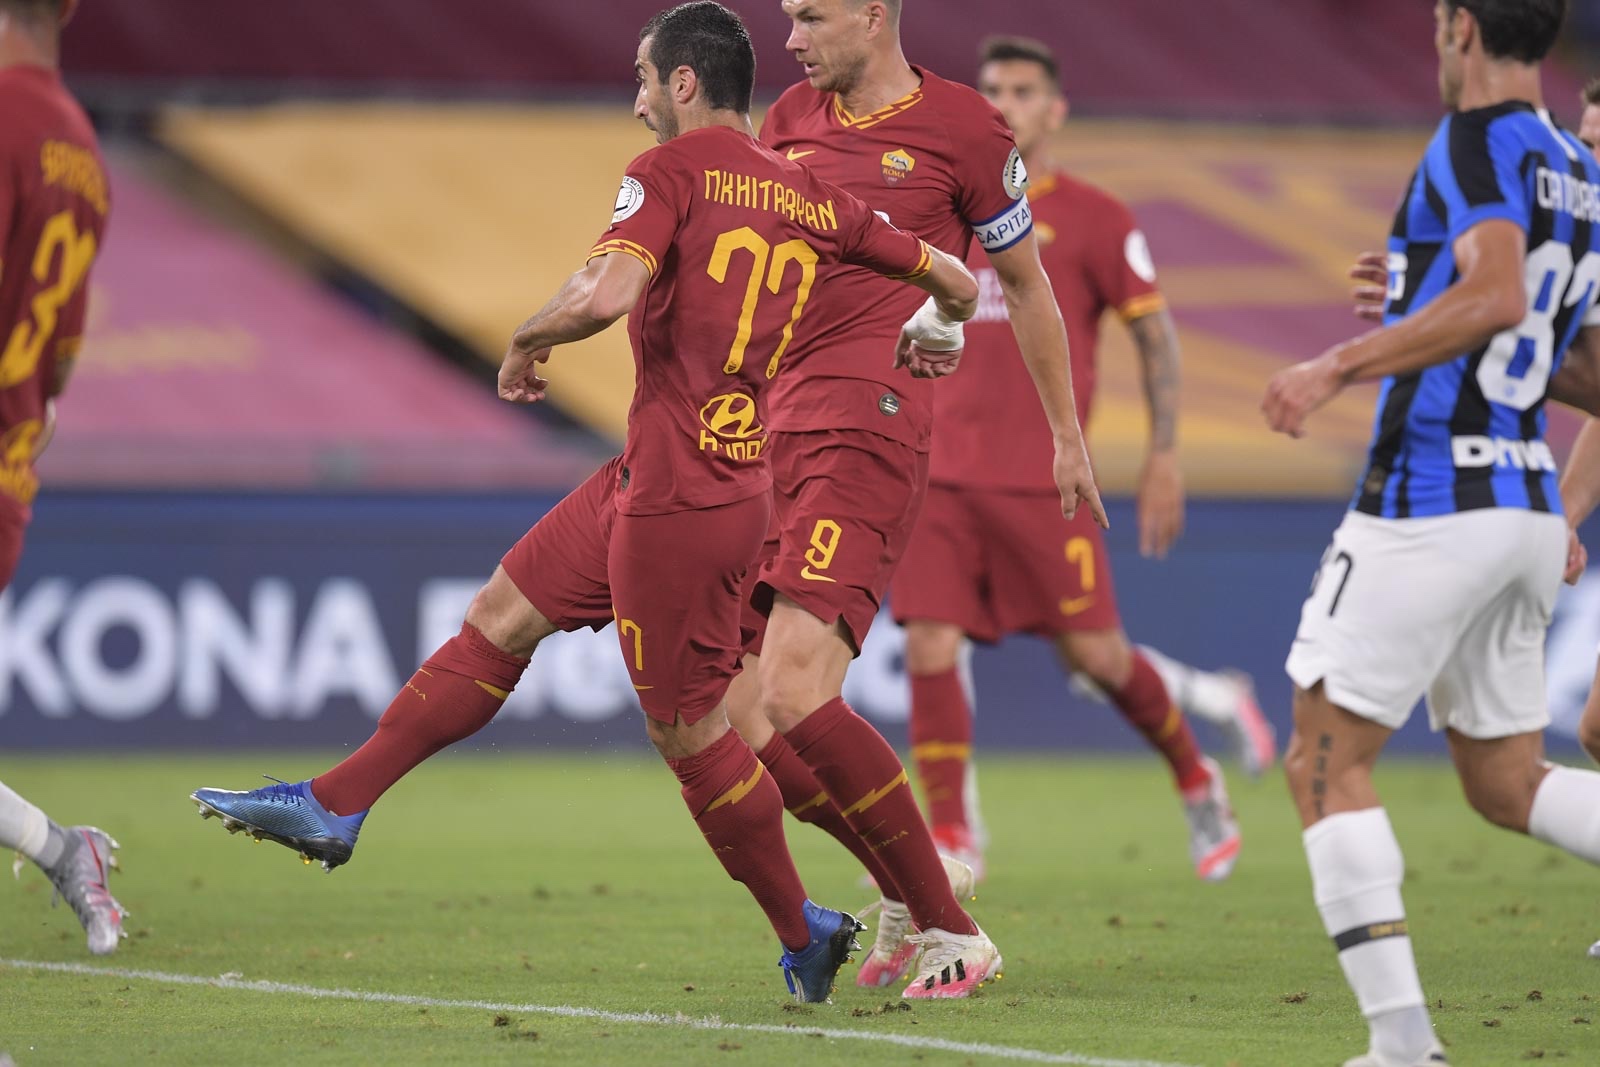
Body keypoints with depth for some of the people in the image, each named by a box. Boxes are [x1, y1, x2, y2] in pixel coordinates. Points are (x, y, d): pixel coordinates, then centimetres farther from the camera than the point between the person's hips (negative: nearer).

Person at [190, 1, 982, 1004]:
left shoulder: (673, 170, -12)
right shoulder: (817, 199, 8)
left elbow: (606, 294, -28)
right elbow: (956, 283, 13)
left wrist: (526, 342, -7)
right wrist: (921, 342, 36)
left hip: (680, 499, -9)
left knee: (689, 730, 3)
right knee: (499, 619, 13)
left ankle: (805, 936, 15)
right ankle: (333, 807, 18)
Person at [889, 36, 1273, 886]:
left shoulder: (1093, 218, 1)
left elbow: (1155, 336, 2)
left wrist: (1163, 457, -5)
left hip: (1041, 479, -4)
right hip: (942, 473, 4)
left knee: (1092, 654, -3)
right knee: (929, 649, -8)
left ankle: (1196, 779, 23)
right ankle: (950, 838, -1)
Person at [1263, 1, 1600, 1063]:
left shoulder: (1478, 144, -11)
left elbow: (1498, 295, -27)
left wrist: (1341, 365, -25)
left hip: (1429, 506, -8)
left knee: (1326, 763, 0)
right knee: (1508, 783, 15)